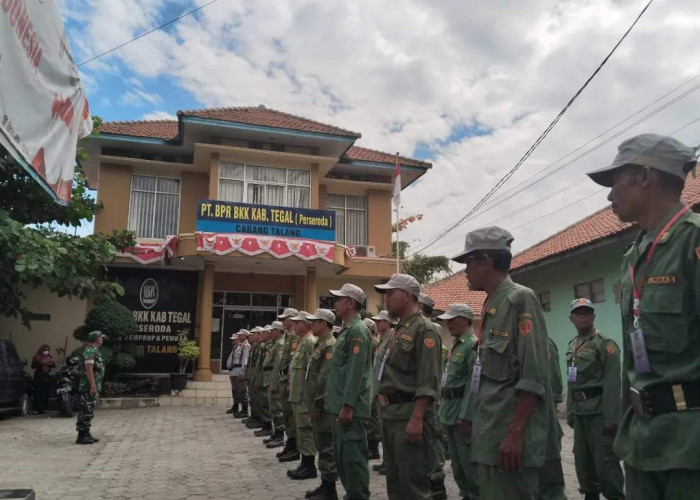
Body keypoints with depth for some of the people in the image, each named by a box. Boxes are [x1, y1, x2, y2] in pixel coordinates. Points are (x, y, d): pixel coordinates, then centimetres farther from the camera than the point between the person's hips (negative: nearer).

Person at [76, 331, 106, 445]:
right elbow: (88, 369, -22)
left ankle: (86, 434, 20)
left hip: (93, 387, 10)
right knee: (86, 411, -7)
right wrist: (93, 385, -25)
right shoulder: (90, 351, -14)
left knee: (89, 411, 14)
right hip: (89, 387, -10)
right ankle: (81, 436, -3)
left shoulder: (94, 351, 18)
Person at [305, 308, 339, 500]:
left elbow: (326, 377, -23)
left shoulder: (330, 345, -16)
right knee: (321, 446, 16)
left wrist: (318, 404, -21)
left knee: (327, 446, -2)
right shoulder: (321, 344, 15)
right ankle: (325, 484, 25)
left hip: (323, 406, -10)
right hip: (317, 404, 10)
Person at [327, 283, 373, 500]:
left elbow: (355, 371, -21)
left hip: (350, 408, -10)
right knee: (342, 456, 17)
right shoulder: (346, 330, 16)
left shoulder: (357, 330, -14)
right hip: (341, 405, 10)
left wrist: (348, 406, -23)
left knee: (353, 457, -4)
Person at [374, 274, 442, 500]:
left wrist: (416, 418, -25)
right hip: (390, 414, 9)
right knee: (394, 480, 17)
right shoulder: (398, 331, 16)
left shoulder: (424, 329, -12)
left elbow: (428, 381, -20)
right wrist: (384, 409, 18)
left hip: (409, 415, -9)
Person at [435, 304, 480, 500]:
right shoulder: (456, 344, 15)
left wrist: (465, 415, -23)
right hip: (449, 409, 9)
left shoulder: (473, 344, -14)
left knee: (468, 460, -1)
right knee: (457, 460, 16)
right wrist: (444, 406, 17)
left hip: (462, 410, -9)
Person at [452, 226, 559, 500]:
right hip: (491, 435, 9)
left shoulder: (520, 299, -12)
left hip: (510, 435, -9)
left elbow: (534, 377, -19)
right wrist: (480, 425, 18)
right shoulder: (491, 306, 14)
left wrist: (515, 433, -21)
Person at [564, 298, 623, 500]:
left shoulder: (605, 343, -8)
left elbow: (613, 383, -14)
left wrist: (611, 417, -19)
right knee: (582, 460, 13)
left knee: (605, 461, -5)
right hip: (580, 412, 7)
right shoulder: (572, 345, 13)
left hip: (599, 411, -7)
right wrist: (570, 411, 15)